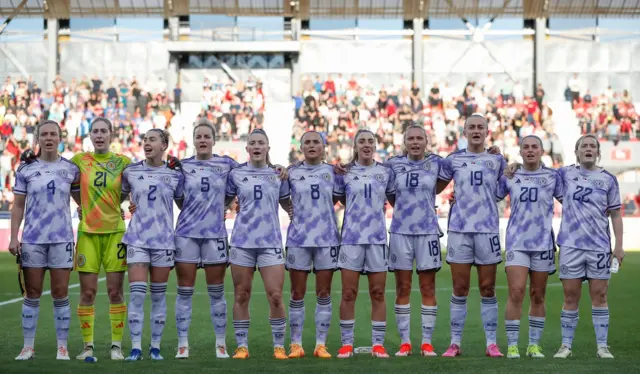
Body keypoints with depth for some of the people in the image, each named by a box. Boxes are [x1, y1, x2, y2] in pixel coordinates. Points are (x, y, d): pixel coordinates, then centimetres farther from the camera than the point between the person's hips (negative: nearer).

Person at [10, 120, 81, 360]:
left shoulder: (71, 169, 4)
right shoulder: (26, 169, 3)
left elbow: (81, 201, 15)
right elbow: (18, 206, 5)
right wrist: (13, 237, -1)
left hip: (62, 239, 0)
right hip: (32, 239, 0)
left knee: (60, 293, 1)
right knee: (32, 293, 4)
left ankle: (62, 347, 7)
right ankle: (28, 347, 10)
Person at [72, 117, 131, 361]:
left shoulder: (123, 162, 3)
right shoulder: (79, 160, 3)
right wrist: (82, 206, 7)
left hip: (115, 230, 0)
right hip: (87, 231, 0)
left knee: (115, 292, 0)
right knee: (87, 292, 0)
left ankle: (116, 345, 8)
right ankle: (88, 346, 9)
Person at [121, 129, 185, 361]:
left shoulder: (175, 174, 2)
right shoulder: (131, 171, 3)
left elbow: (184, 205, 14)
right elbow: (119, 198, 17)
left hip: (163, 240, 0)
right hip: (137, 239, 0)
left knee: (158, 294, 6)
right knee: (136, 293, -8)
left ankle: (155, 347, 15)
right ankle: (136, 348, -3)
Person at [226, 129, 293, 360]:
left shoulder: (278, 174, 8)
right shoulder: (236, 174, 5)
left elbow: (288, 205, 18)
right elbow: (224, 201, 14)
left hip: (270, 241, 0)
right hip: (242, 241, 0)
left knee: (275, 297, -6)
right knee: (241, 296, 3)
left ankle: (279, 346, 6)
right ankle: (242, 346, 12)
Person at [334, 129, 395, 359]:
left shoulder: (386, 172, 6)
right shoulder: (344, 173, 3)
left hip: (378, 238, 1)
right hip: (351, 237, -1)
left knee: (378, 294, 3)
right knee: (348, 294, 0)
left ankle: (378, 344, 8)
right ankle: (346, 344, 7)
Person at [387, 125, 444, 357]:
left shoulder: (436, 162, 2)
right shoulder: (394, 164, 4)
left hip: (427, 231, 0)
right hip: (400, 231, 0)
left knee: (428, 289, 1)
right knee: (403, 289, 3)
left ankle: (427, 342, 6)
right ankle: (404, 342, 8)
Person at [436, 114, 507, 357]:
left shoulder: (497, 160, 9)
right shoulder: (453, 160, 8)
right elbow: (435, 188, 17)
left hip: (487, 229, 0)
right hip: (459, 228, 0)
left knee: (487, 289, 2)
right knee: (460, 289, 1)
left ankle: (491, 343, 7)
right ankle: (455, 343, 6)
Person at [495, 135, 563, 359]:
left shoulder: (553, 176, 5)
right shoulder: (509, 176, 6)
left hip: (543, 243, 1)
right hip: (516, 242, -1)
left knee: (538, 296, 6)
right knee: (516, 293, -11)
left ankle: (534, 344, 16)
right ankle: (512, 345, -4)